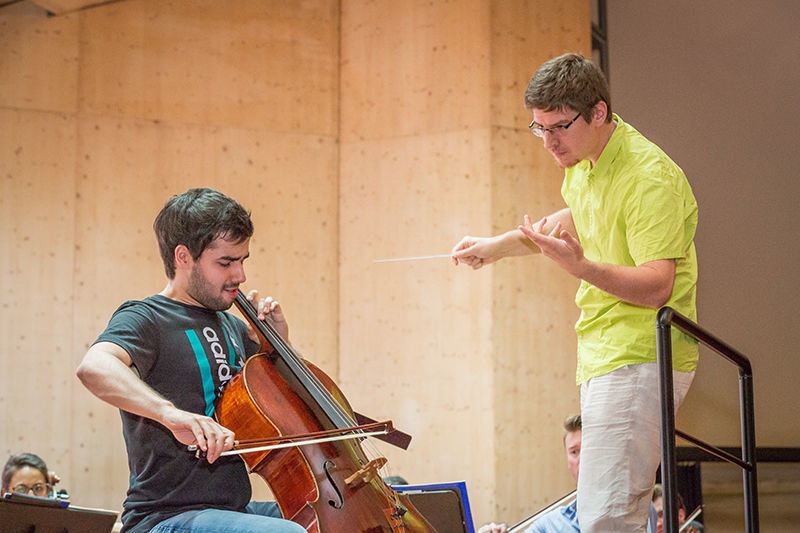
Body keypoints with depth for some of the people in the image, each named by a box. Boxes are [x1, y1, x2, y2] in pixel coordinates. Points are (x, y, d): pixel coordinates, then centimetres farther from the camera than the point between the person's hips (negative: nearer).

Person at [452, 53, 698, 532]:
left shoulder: (650, 178, -18)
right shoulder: (581, 161, 11)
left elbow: (656, 287, -25)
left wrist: (579, 266, -37)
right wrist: (499, 245, 31)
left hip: (640, 362, -10)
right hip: (602, 357, 10)